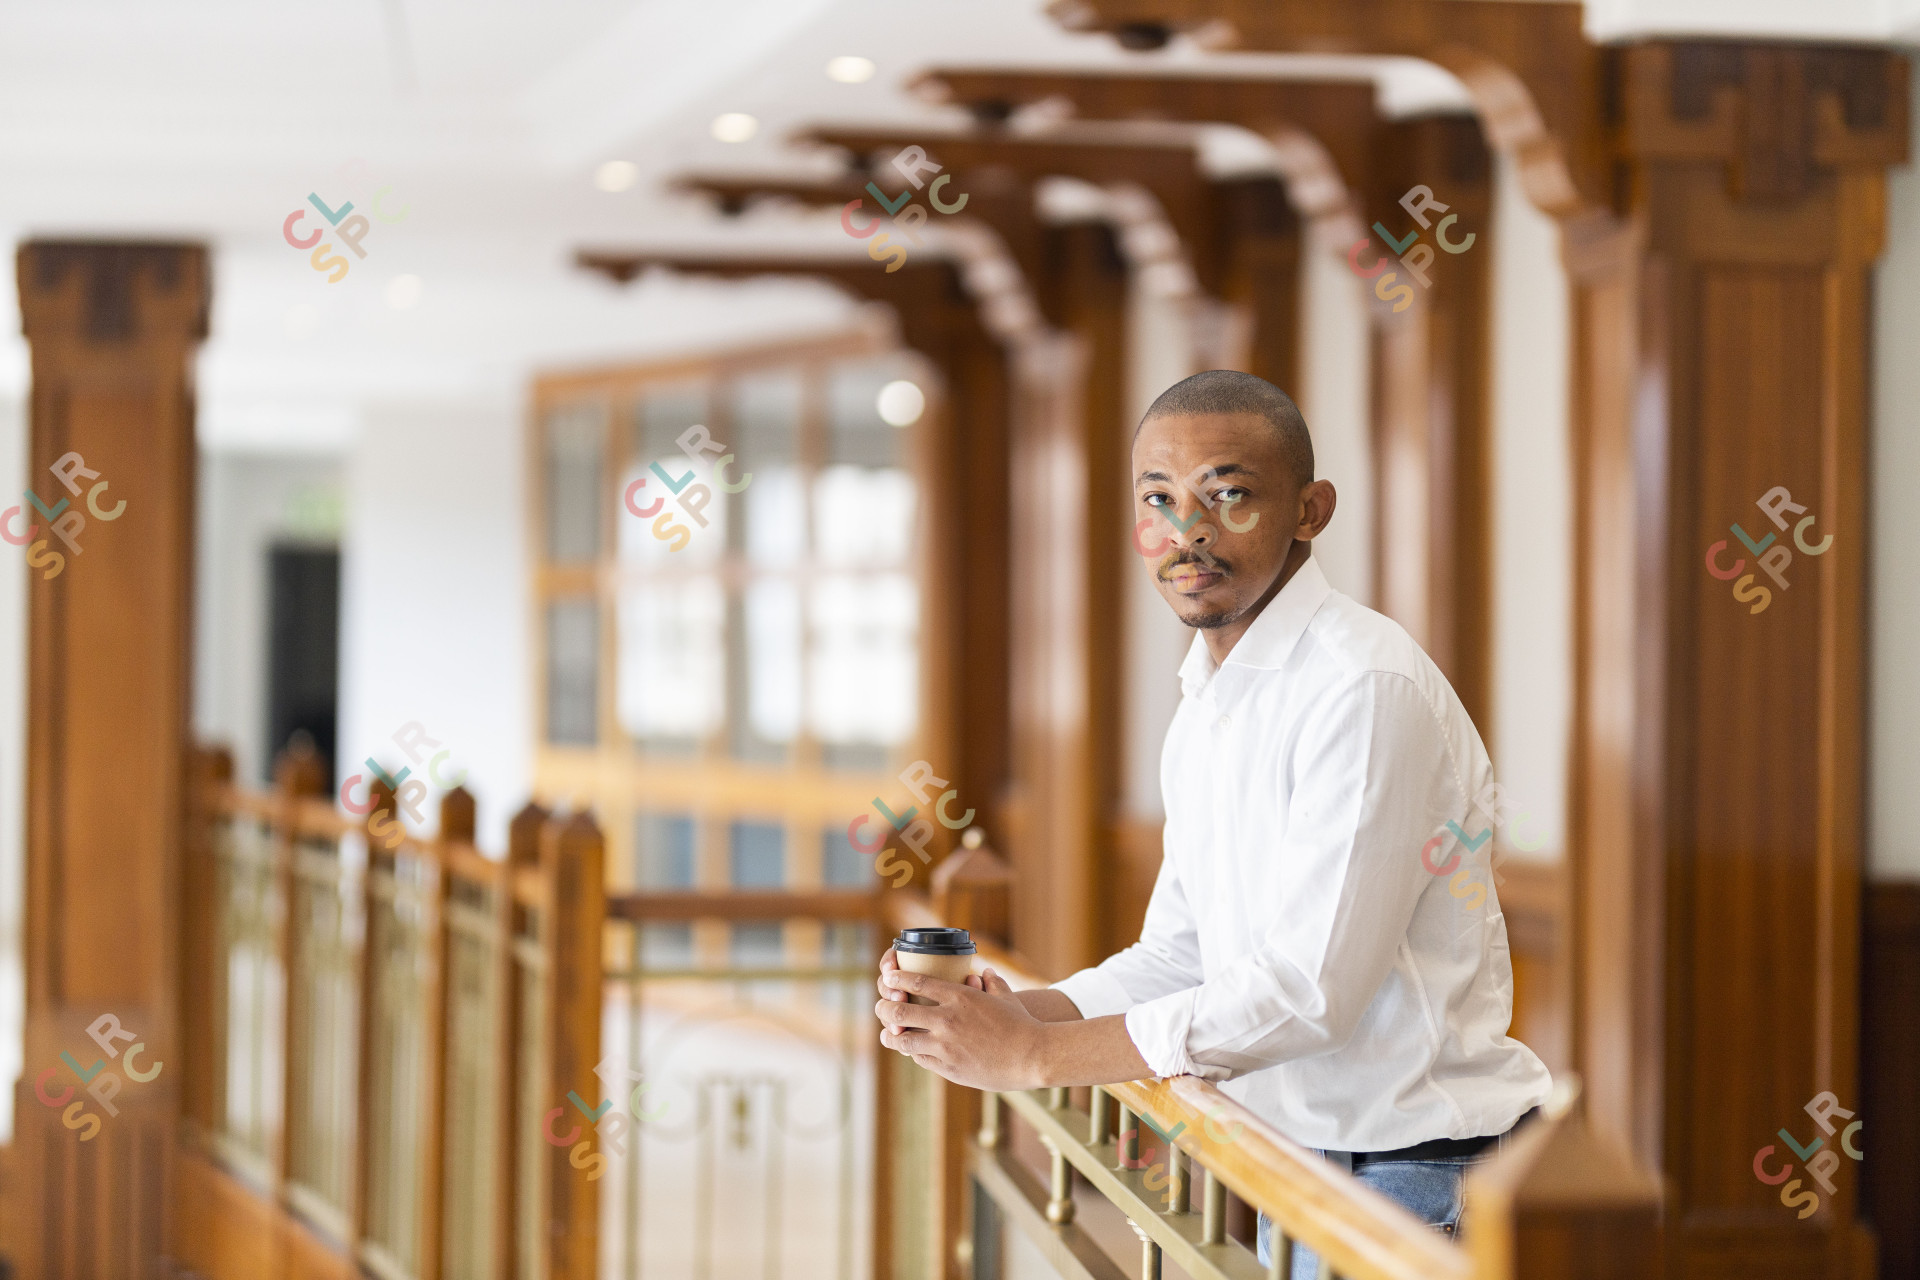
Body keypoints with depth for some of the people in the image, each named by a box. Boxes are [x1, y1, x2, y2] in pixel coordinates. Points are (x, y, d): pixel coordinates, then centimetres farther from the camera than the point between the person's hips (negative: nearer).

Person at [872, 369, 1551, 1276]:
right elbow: (1177, 958, 14)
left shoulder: (1367, 690, -19)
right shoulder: (1203, 711, 11)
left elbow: (1312, 986, -24)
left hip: (1412, 1174, -8)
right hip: (1296, 1166, 8)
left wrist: (1035, 1053, -21)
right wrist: (1017, 1010, -5)